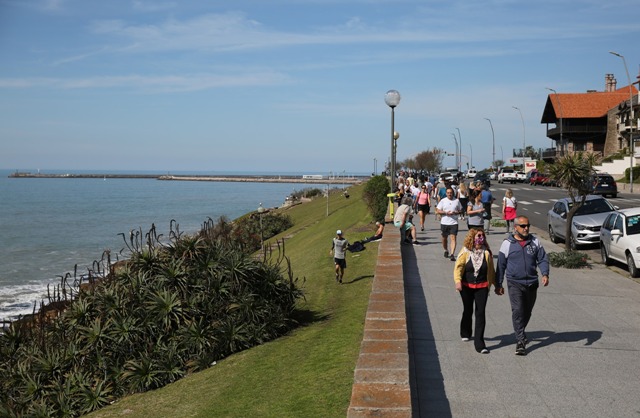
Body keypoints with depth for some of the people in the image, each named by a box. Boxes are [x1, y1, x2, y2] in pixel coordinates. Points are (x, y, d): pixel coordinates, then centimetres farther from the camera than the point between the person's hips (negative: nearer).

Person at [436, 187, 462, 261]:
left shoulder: (457, 201, 5)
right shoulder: (443, 201, 3)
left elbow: (460, 210, 11)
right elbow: (437, 211, -1)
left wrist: (455, 212, -10)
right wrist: (446, 212, -14)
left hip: (454, 223, -1)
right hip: (444, 223, 1)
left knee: (453, 238, -13)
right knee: (444, 238, 15)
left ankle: (452, 254, -18)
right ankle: (446, 251, 39)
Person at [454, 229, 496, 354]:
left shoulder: (486, 253, 0)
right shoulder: (465, 252, -5)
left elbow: (491, 271, 10)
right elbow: (458, 267, -11)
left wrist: (496, 284, 16)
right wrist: (458, 281, -25)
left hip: (482, 287, 0)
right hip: (467, 287, 0)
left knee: (480, 314, -7)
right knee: (468, 311, 16)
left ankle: (479, 344, -6)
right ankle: (465, 333, 43)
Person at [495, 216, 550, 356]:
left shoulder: (535, 242, 6)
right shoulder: (507, 243, -2)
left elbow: (543, 259, 7)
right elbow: (501, 265, 3)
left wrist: (545, 274, -11)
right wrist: (498, 284, 4)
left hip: (532, 283, 4)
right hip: (515, 283, -3)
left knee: (527, 312, 15)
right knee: (517, 311, -14)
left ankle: (520, 332, 39)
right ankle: (520, 341, -12)